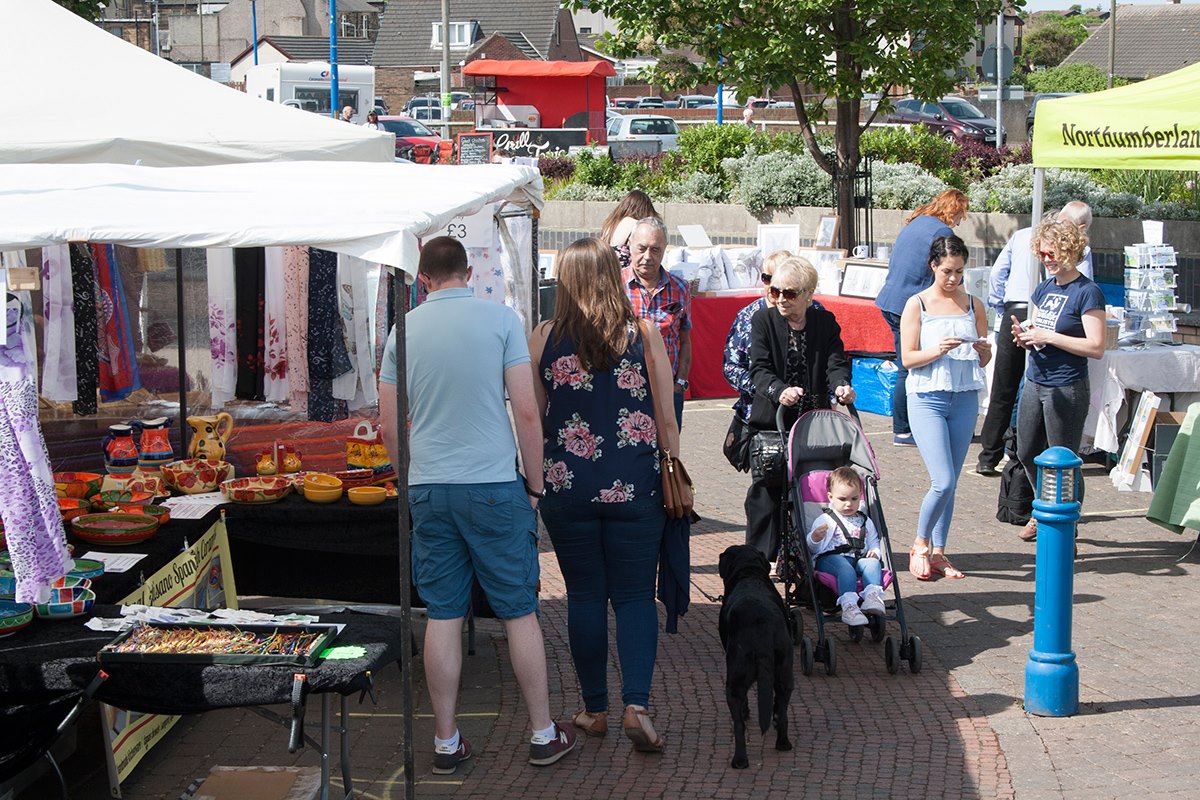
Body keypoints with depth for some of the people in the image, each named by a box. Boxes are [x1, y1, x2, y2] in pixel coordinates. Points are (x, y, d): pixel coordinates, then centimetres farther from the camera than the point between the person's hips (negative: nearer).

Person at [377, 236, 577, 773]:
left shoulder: (404, 330, 4)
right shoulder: (500, 319, -5)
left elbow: (389, 425, 8)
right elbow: (526, 412, -7)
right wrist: (535, 483, 3)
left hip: (429, 489, 3)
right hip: (494, 486, -3)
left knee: (443, 616, 8)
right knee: (520, 612, 7)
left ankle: (446, 741, 14)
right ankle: (543, 734, 15)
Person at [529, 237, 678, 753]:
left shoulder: (544, 338, -3)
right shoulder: (644, 334, -4)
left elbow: (533, 417, 2)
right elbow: (666, 418, -2)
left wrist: (535, 479, 14)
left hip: (567, 486, 1)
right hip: (634, 486, 0)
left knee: (584, 595, 11)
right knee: (635, 596, 6)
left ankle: (595, 710, 18)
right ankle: (637, 705, -8)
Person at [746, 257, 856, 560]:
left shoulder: (825, 322, 6)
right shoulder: (763, 320, 1)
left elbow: (836, 362, -3)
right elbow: (760, 368, -11)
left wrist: (842, 385, -28)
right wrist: (779, 390, -32)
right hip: (771, 422, -1)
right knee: (766, 492, -1)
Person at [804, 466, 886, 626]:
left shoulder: (865, 522, 26)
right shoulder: (825, 521, 11)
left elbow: (874, 543, 31)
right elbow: (813, 549, 5)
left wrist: (875, 552, 6)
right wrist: (814, 538, -19)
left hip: (858, 559, 4)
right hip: (830, 558, -4)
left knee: (873, 564, -28)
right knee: (846, 569, -38)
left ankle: (873, 596, -46)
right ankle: (848, 605, -54)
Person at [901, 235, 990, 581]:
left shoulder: (973, 306, 8)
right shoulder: (917, 304, -2)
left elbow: (983, 362, 13)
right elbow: (907, 358, -6)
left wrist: (984, 351, -9)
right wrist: (936, 351, -22)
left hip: (965, 399, 4)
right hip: (927, 399, -4)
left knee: (950, 483, 7)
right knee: (943, 482, -12)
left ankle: (938, 552, 18)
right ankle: (920, 545, 10)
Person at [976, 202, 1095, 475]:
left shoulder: (1022, 235, 14)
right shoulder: (1079, 248, 3)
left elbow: (996, 274, 13)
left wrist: (1000, 309, 20)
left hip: (1014, 315, 3)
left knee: (1003, 391, 9)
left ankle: (988, 458, 11)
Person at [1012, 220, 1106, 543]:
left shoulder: (1088, 292, -12)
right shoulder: (1044, 289, 10)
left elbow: (1096, 347, -17)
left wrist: (1048, 337, -20)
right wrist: (1024, 336, -5)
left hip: (1067, 389, -8)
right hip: (1035, 383, 8)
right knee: (1027, 454, 17)